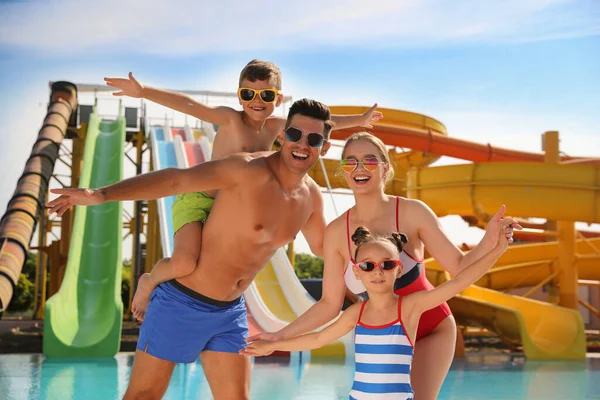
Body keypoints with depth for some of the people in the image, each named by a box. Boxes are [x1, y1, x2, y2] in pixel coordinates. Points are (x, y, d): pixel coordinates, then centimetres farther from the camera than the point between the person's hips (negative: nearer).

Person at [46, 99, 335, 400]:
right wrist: (101, 194, -43)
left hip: (230, 312, 6)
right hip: (182, 301, -6)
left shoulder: (311, 197, 2)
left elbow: (323, 246, 24)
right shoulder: (250, 170, -21)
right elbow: (176, 179, -33)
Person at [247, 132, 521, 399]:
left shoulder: (413, 213, -18)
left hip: (431, 331, -3)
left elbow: (459, 267, -16)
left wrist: (489, 243, -35)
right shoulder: (336, 232, -11)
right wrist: (281, 335, -11)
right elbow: (330, 304, -6)